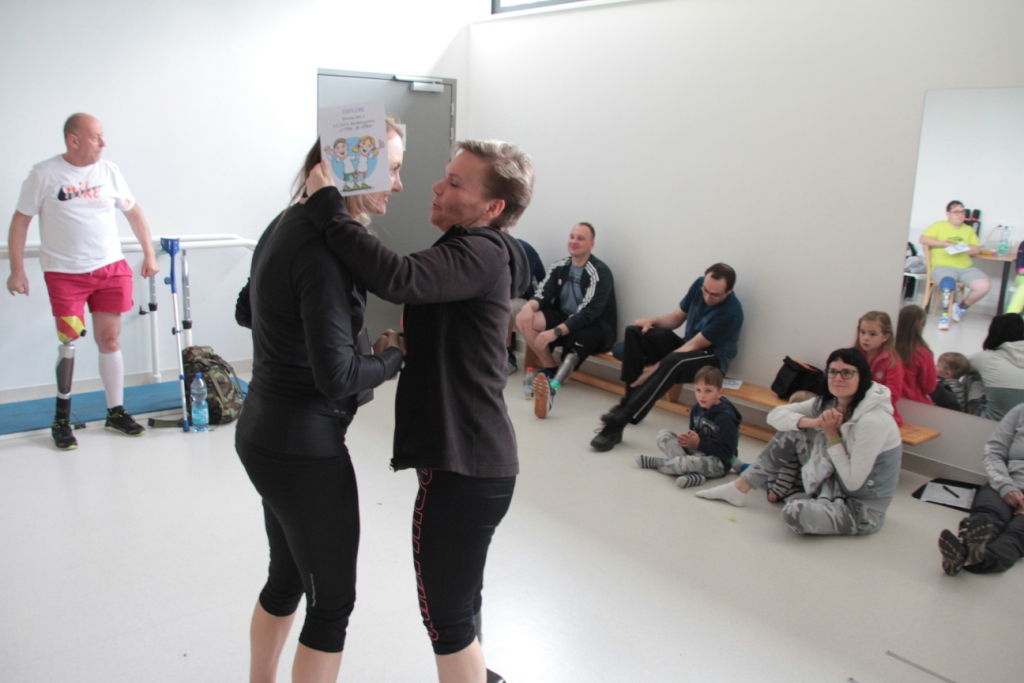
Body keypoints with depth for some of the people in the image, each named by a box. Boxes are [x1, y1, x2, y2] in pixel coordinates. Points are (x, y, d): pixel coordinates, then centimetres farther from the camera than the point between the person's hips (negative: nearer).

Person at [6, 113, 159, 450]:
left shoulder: (109, 171, 3)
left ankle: (116, 411, 17)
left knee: (110, 339, 5)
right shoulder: (44, 174, -5)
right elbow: (20, 222, -1)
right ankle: (61, 419, 13)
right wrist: (17, 270, -6)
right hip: (65, 273, -3)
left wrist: (149, 254, 11)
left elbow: (134, 213, 13)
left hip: (111, 268, 3)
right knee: (69, 342, -3)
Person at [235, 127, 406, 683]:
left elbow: (247, 310, 21)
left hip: (264, 433, 9)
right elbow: (336, 377, -26)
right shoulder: (323, 246, -23)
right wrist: (391, 356, -9)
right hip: (303, 447, -9)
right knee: (332, 601, 7)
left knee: (287, 576, 25)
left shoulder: (287, 225, 6)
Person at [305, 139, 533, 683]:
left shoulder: (481, 254, -19)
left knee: (446, 613, 4)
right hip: (470, 456, 11)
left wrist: (326, 205, -27)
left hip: (464, 466, -11)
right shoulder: (473, 252, 14)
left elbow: (397, 278, -36)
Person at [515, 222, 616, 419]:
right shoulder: (560, 266, 3)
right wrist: (529, 306, -28)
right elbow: (543, 294, -3)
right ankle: (551, 368, -8)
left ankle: (552, 388, -63)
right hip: (565, 319, 6)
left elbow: (587, 314, -25)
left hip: (596, 327, -6)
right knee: (523, 318, -16)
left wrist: (555, 332, -34)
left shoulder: (600, 273, -17)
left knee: (576, 340, -41)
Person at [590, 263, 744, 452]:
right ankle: (630, 401, -16)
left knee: (673, 363, -40)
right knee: (634, 332, -11)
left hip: (712, 358, -8)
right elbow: (677, 316, 7)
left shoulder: (730, 312, -27)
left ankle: (618, 422, -41)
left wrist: (654, 369, -26)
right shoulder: (699, 284, -6)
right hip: (686, 344, 8)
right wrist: (654, 321, -15)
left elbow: (693, 346, -26)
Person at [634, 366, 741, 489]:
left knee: (690, 462, -39)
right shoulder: (697, 408, 1)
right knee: (663, 434, -7)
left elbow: (726, 452, -20)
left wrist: (699, 443, -19)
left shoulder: (726, 417, -20)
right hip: (696, 450, 8)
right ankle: (690, 473, -24)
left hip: (718, 462, -8)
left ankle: (654, 462, -10)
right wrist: (687, 438, -9)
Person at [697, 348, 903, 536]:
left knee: (794, 513, -31)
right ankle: (740, 488, 4)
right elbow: (775, 415, -8)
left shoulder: (872, 421, -27)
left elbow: (853, 482, -23)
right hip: (835, 484, 7)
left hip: (861, 510, -7)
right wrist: (813, 422, -24)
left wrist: (832, 435, -23)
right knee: (791, 432, -3)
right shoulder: (829, 402, -4)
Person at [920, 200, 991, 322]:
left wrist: (962, 248, -10)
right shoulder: (939, 226, 10)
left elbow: (977, 250, 11)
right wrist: (945, 243, -9)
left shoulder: (969, 230, 21)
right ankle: (947, 312, -11)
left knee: (985, 285, -20)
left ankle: (962, 307, 6)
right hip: (943, 267, -4)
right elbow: (923, 239, -3)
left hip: (966, 268, 4)